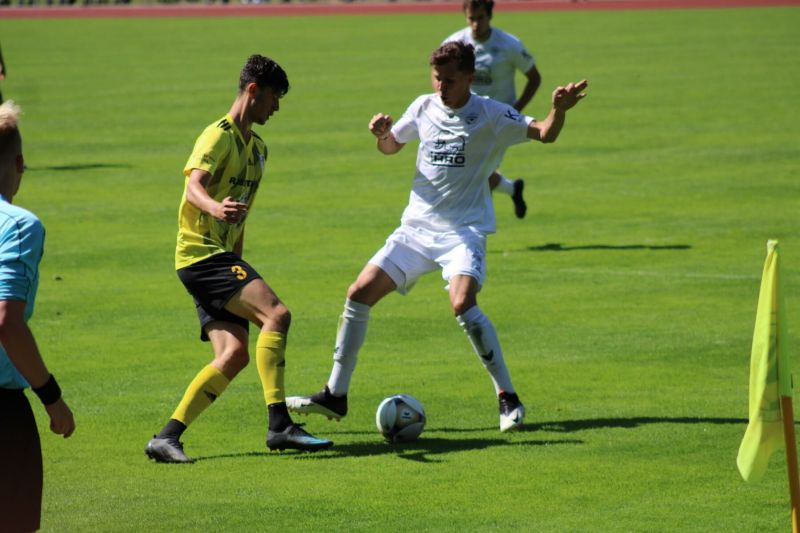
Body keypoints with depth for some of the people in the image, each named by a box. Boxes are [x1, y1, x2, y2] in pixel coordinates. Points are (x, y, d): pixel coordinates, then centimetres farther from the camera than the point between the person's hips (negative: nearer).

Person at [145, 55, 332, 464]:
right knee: (275, 314, -23)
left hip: (223, 256, 9)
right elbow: (194, 185, -27)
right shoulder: (218, 136, -10)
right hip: (201, 252, -9)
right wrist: (215, 207, -48)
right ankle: (279, 425, -27)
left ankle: (166, 438, -6)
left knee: (233, 355, -5)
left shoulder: (256, 147, 19)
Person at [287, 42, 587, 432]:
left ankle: (507, 397, -15)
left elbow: (544, 134, -11)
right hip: (417, 227, 5)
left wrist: (559, 110, -32)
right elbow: (391, 147, 21)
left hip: (464, 231, -5)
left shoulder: (490, 115, -8)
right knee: (359, 293, -4)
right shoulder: (424, 108, 5)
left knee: (462, 304, -29)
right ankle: (335, 396, 6)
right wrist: (382, 133, -3)